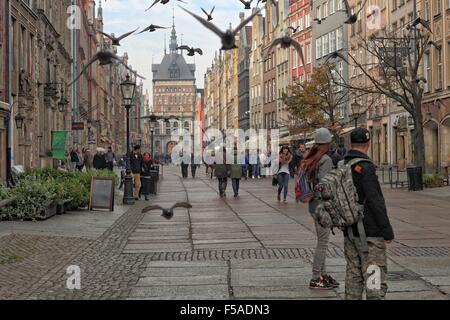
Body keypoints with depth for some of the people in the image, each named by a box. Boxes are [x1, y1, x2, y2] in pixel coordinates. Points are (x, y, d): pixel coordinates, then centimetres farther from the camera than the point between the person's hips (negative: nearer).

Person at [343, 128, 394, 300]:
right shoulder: (365, 167, -17)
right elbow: (375, 201, -19)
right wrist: (387, 231, -14)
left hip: (350, 231, 8)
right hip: (369, 233, -8)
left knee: (353, 273, 14)